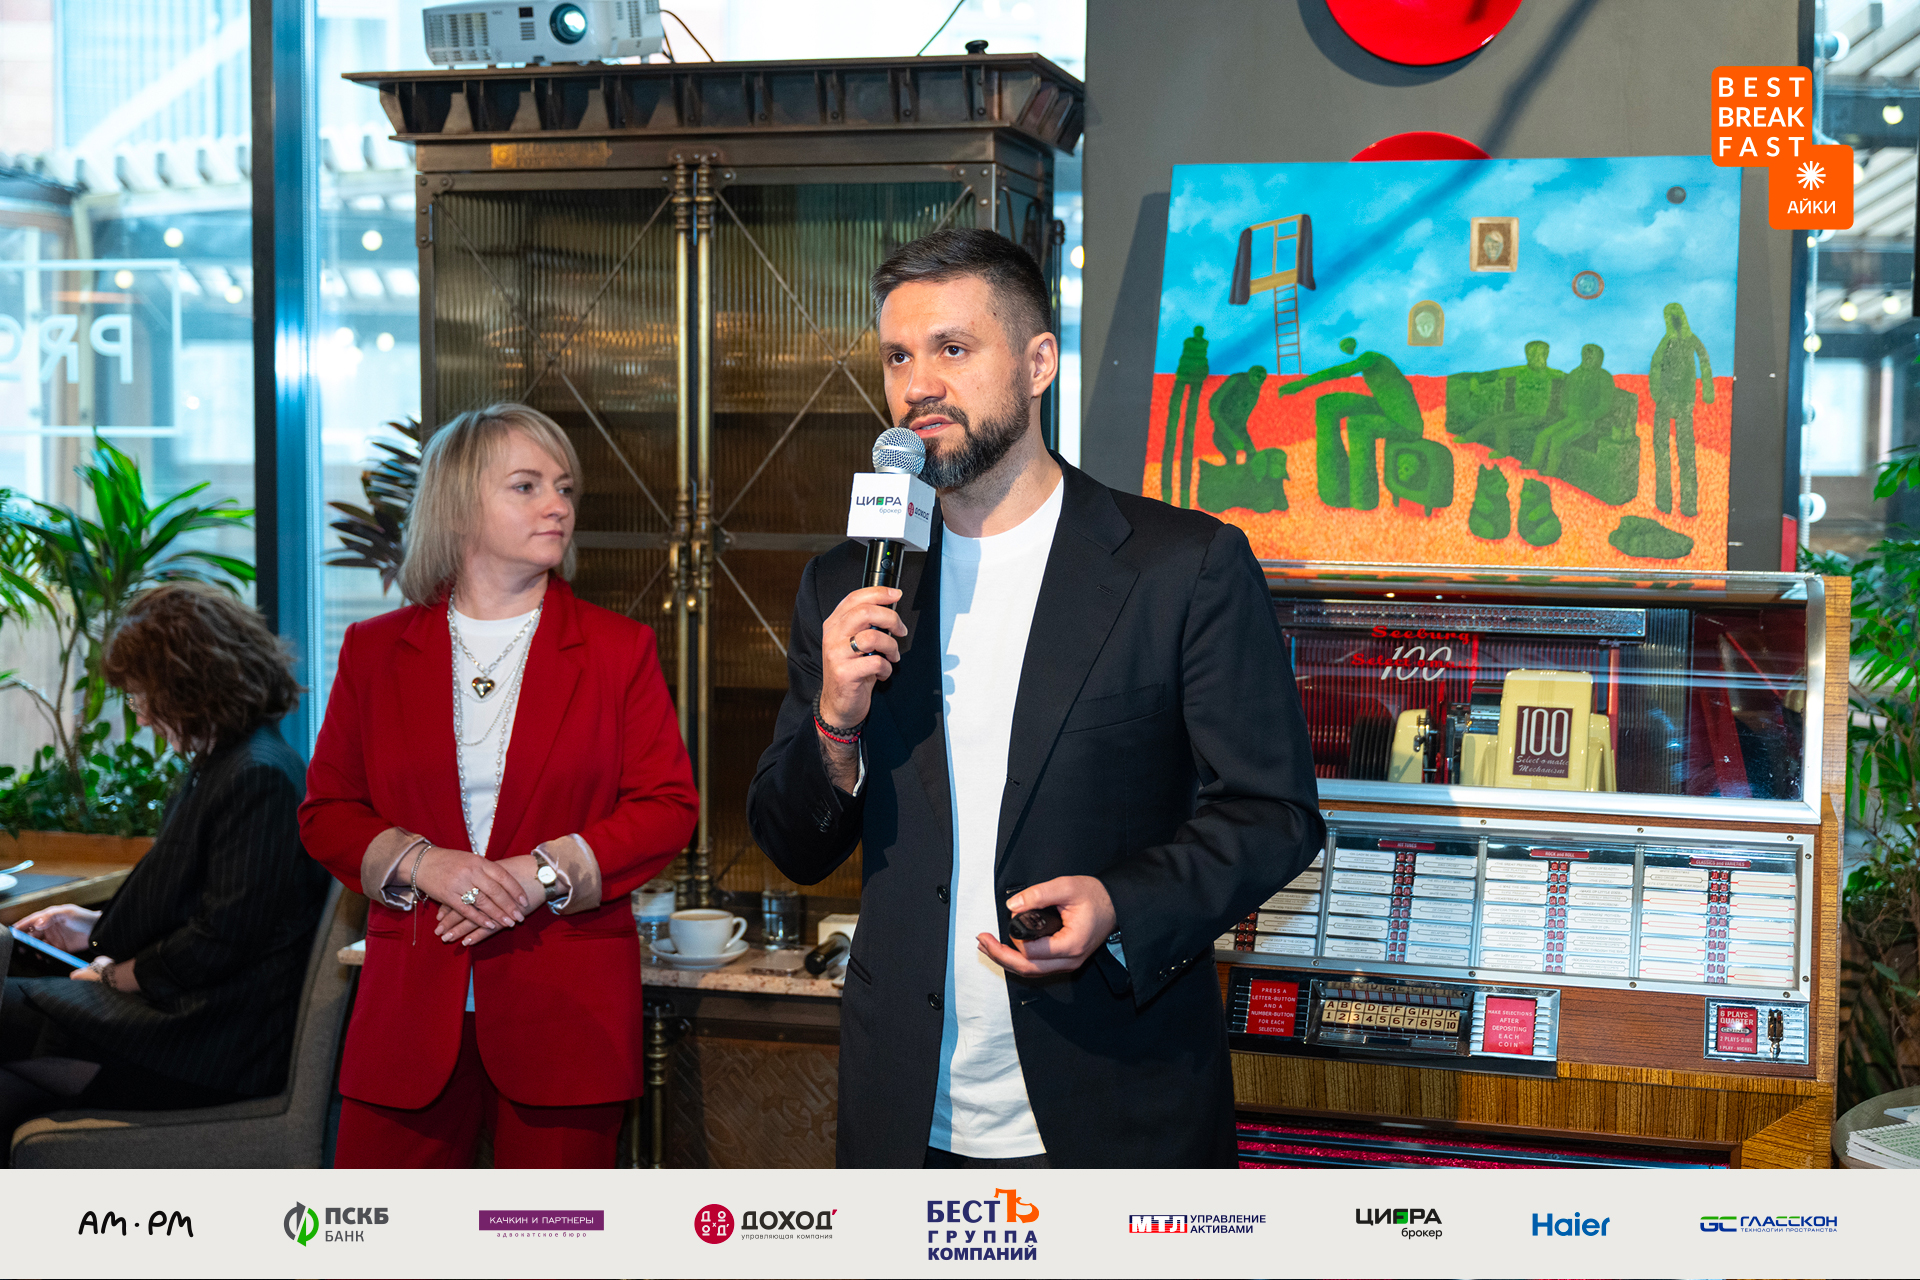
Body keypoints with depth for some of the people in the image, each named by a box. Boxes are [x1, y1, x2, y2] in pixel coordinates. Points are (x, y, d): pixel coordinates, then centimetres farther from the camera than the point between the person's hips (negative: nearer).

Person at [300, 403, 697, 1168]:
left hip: (565, 1016, -1)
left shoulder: (617, 650, 6)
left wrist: (545, 871, -12)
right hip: (413, 1010, 1)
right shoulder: (375, 652, 10)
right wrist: (421, 861, -10)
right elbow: (325, 811, 9)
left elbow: (667, 806, 1)